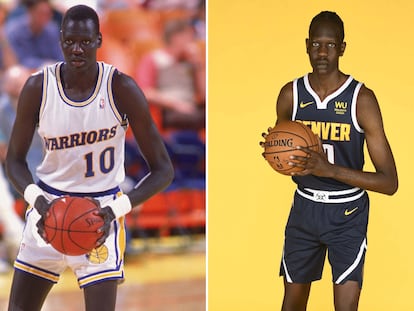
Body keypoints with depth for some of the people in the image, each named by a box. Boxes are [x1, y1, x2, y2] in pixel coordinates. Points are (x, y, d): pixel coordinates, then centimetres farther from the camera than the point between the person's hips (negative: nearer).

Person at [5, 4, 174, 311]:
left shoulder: (122, 89, -17)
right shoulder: (38, 87, -11)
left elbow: (163, 170, -13)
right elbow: (15, 159, 1)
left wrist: (114, 211, -26)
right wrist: (37, 199, -19)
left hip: (101, 214, -3)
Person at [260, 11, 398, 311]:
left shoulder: (361, 98, -17)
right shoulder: (291, 95, -5)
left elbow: (390, 182, -19)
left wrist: (332, 170, -31)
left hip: (348, 215, -4)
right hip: (305, 207, 4)